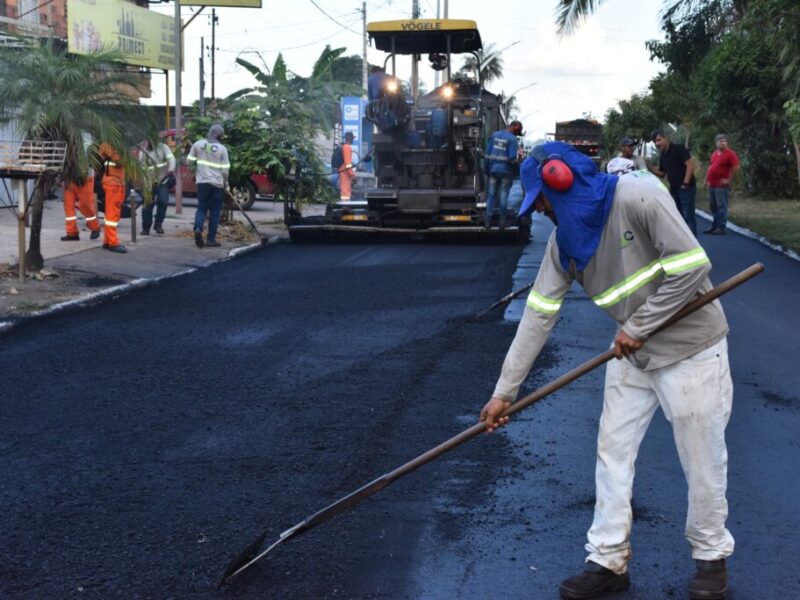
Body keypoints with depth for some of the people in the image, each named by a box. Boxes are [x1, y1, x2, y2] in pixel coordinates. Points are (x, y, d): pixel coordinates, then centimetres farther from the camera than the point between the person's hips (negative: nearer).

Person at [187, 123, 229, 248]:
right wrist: (226, 183, 11)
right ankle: (211, 239, 6)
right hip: (217, 183, -2)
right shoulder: (222, 149, -5)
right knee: (214, 211, 6)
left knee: (202, 208, 12)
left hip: (202, 182, 2)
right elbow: (225, 169, -5)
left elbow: (189, 161, 6)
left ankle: (198, 228, -15)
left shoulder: (198, 144, 1)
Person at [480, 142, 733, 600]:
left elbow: (691, 266, -25)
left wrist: (638, 326, -19)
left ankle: (712, 556, 26)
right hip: (633, 354, 7)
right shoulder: (565, 238, -1)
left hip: (691, 349, -6)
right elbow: (539, 314, -2)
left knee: (703, 460, 5)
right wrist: (505, 390, -5)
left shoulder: (638, 196, -22)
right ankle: (609, 561, 19)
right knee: (613, 452, 7)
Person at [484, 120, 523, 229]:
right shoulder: (512, 139, -11)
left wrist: (487, 169, 14)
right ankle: (502, 222, 8)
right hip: (506, 171, -4)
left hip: (494, 169, 4)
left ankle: (487, 221, 7)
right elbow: (512, 158, -18)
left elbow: (487, 153, 7)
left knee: (491, 195, 10)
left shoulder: (495, 135, 6)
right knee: (503, 196, 4)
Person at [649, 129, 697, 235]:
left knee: (688, 217, -7)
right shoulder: (662, 156, 11)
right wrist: (649, 168, -1)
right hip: (673, 189, 8)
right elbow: (661, 173, 17)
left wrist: (686, 183, -20)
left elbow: (690, 164, -19)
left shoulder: (679, 149, -12)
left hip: (686, 188, -8)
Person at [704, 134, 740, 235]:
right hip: (712, 184, 8)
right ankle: (715, 226, 22)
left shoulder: (730, 154, -8)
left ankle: (722, 228, -6)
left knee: (721, 206, -7)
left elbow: (736, 167, -14)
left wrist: (728, 179, -13)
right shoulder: (714, 153, 15)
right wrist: (707, 179, 18)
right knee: (713, 206, 13)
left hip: (721, 185, -8)